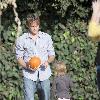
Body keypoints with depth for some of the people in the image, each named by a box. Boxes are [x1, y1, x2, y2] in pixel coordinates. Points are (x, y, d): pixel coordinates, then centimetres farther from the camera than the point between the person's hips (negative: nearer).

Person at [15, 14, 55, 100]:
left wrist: (48, 61, -11)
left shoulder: (47, 37, 6)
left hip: (44, 74, 2)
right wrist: (27, 66, -14)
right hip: (29, 75, -2)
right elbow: (19, 57, 6)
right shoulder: (21, 40, 1)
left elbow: (52, 55, 12)